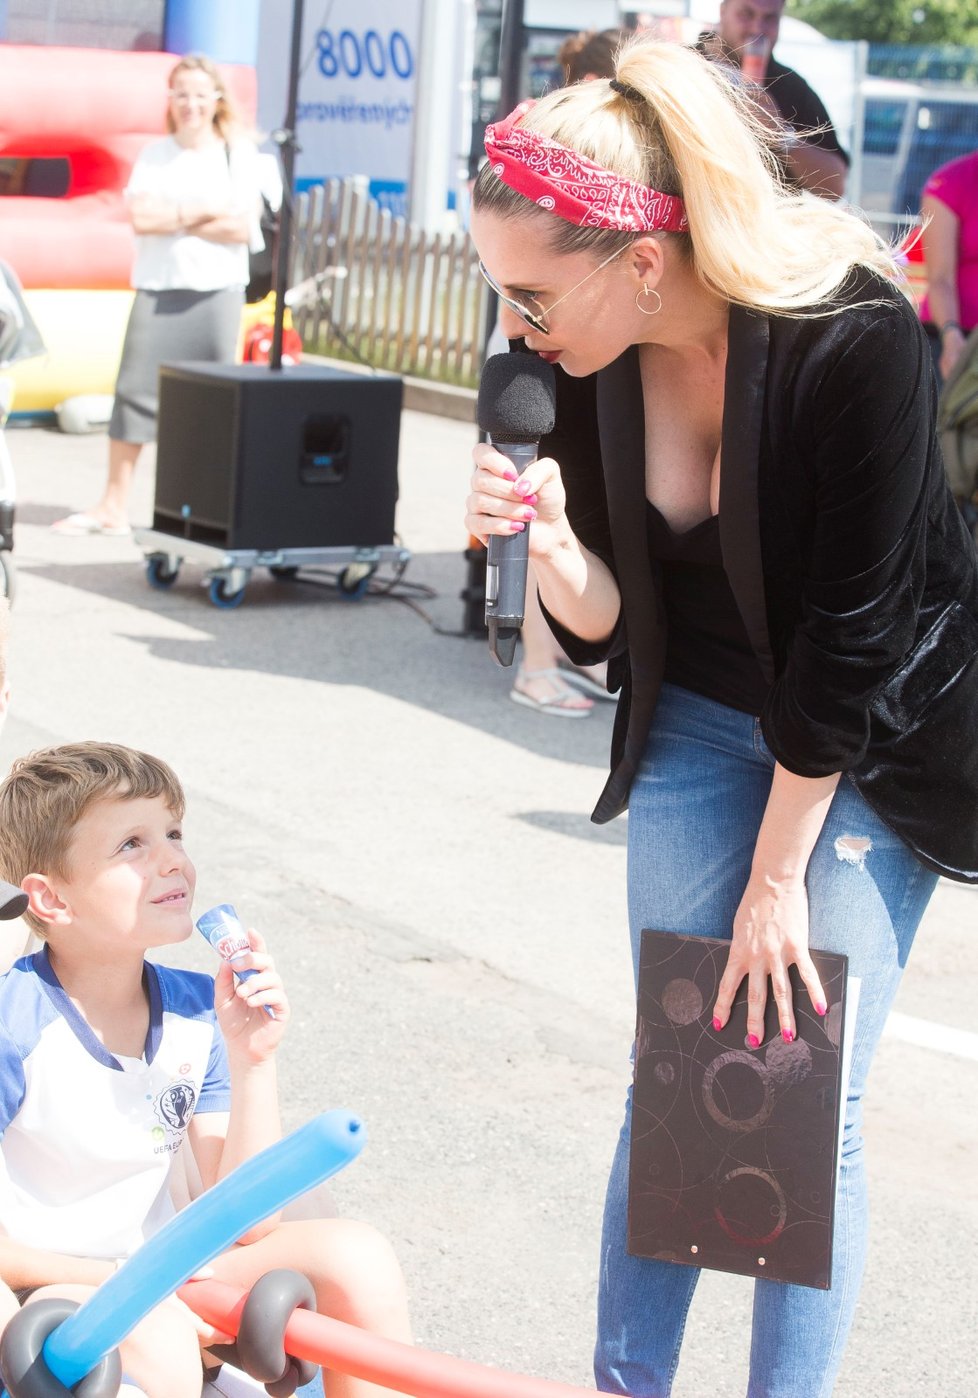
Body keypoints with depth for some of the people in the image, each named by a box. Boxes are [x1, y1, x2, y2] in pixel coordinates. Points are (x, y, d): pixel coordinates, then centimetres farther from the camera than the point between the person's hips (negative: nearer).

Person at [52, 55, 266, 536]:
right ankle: (113, 505, 0)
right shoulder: (155, 155, 7)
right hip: (157, 289, 1)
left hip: (217, 292, -1)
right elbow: (140, 217, -6)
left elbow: (242, 228, -8)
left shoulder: (239, 155, 2)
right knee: (135, 388, -3)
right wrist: (206, 212, -11)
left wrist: (171, 218, -9)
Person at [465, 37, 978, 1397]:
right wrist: (549, 539, -30)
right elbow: (604, 622, -7)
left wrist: (778, 878, -16)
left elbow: (848, 633, -23)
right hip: (703, 720, 4)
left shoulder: (853, 338, -30)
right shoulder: (587, 360, -15)